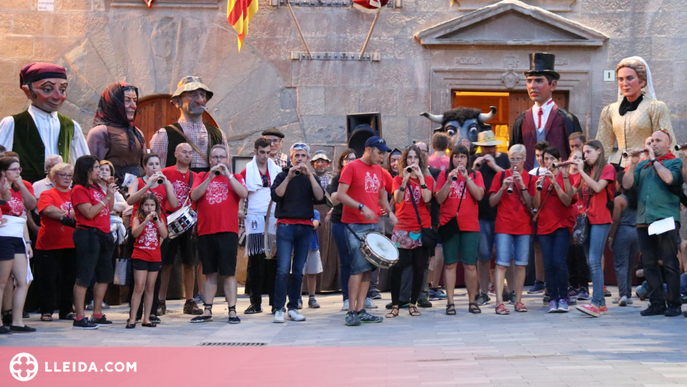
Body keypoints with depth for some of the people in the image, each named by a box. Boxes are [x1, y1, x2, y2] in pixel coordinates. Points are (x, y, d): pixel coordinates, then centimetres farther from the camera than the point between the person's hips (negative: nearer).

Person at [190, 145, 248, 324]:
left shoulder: (235, 177, 9)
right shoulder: (202, 177, 12)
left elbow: (243, 193, -10)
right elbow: (194, 196, -5)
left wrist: (227, 175, -13)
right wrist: (210, 177, -13)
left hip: (228, 231, -2)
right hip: (205, 231, 2)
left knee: (229, 273, -3)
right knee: (210, 273, 9)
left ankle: (232, 311, -1)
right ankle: (207, 311, 14)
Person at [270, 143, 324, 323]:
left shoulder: (312, 178, 14)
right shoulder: (283, 176, 9)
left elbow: (320, 197, -4)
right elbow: (276, 195, -7)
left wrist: (309, 175, -12)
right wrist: (289, 177, -14)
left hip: (305, 227, 3)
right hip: (285, 225, -3)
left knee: (298, 271, 5)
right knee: (283, 269, -11)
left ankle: (293, 308, 11)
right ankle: (279, 309, -10)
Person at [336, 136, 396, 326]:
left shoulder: (378, 170, 15)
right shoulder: (352, 167, -6)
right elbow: (340, 195, -13)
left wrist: (389, 212, 7)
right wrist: (361, 207, -22)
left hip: (373, 225, 7)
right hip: (355, 225, -7)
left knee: (368, 268, 5)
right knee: (359, 267, -12)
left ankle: (361, 310, 10)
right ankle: (351, 312, -7)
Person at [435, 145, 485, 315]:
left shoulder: (475, 175, 10)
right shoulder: (444, 174, 8)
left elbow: (479, 195, -6)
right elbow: (439, 198, -2)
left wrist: (466, 177, -11)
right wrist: (449, 180, -12)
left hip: (470, 225, 0)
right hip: (449, 224, 0)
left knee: (470, 265, -2)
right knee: (450, 264, 1)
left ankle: (472, 301, 7)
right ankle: (450, 302, 4)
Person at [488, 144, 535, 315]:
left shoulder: (530, 178, 7)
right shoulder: (501, 176, 5)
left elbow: (531, 205, -1)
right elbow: (492, 202, 3)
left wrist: (522, 185, -11)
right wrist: (503, 187, -12)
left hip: (523, 226, 2)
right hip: (504, 226, -1)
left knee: (521, 264, 3)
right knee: (501, 264, -8)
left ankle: (518, 300, 11)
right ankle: (499, 302, -10)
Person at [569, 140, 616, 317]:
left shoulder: (607, 168, 0)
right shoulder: (586, 171, 18)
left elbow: (597, 187, -17)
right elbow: (571, 193, 12)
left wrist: (581, 171, -10)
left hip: (600, 220, -7)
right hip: (586, 220, 7)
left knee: (594, 261, -17)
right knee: (591, 263, 6)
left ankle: (596, 303, -21)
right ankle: (601, 303, 10)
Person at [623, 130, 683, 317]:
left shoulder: (674, 162, 5)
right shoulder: (642, 165, 18)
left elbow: (669, 178, -16)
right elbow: (627, 184, 8)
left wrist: (654, 160, -7)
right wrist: (633, 163, -2)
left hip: (666, 219, -5)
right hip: (643, 221, 5)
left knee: (669, 263, -4)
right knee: (649, 264, 5)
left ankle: (674, 304, 1)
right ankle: (657, 303, 11)